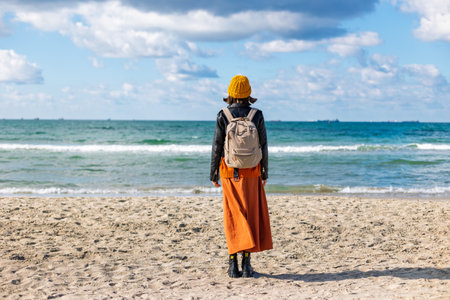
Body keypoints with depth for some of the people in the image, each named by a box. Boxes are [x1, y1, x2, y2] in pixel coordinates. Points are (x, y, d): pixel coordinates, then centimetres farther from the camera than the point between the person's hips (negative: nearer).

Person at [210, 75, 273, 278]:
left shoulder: (223, 116, -6)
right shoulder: (257, 115, -4)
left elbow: (217, 147, -5)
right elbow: (263, 146, -1)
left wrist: (213, 174, 4)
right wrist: (265, 173, 9)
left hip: (229, 173, 0)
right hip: (252, 173, 0)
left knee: (233, 217, 7)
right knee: (250, 216, 8)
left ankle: (233, 265, 4)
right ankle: (246, 264, 4)